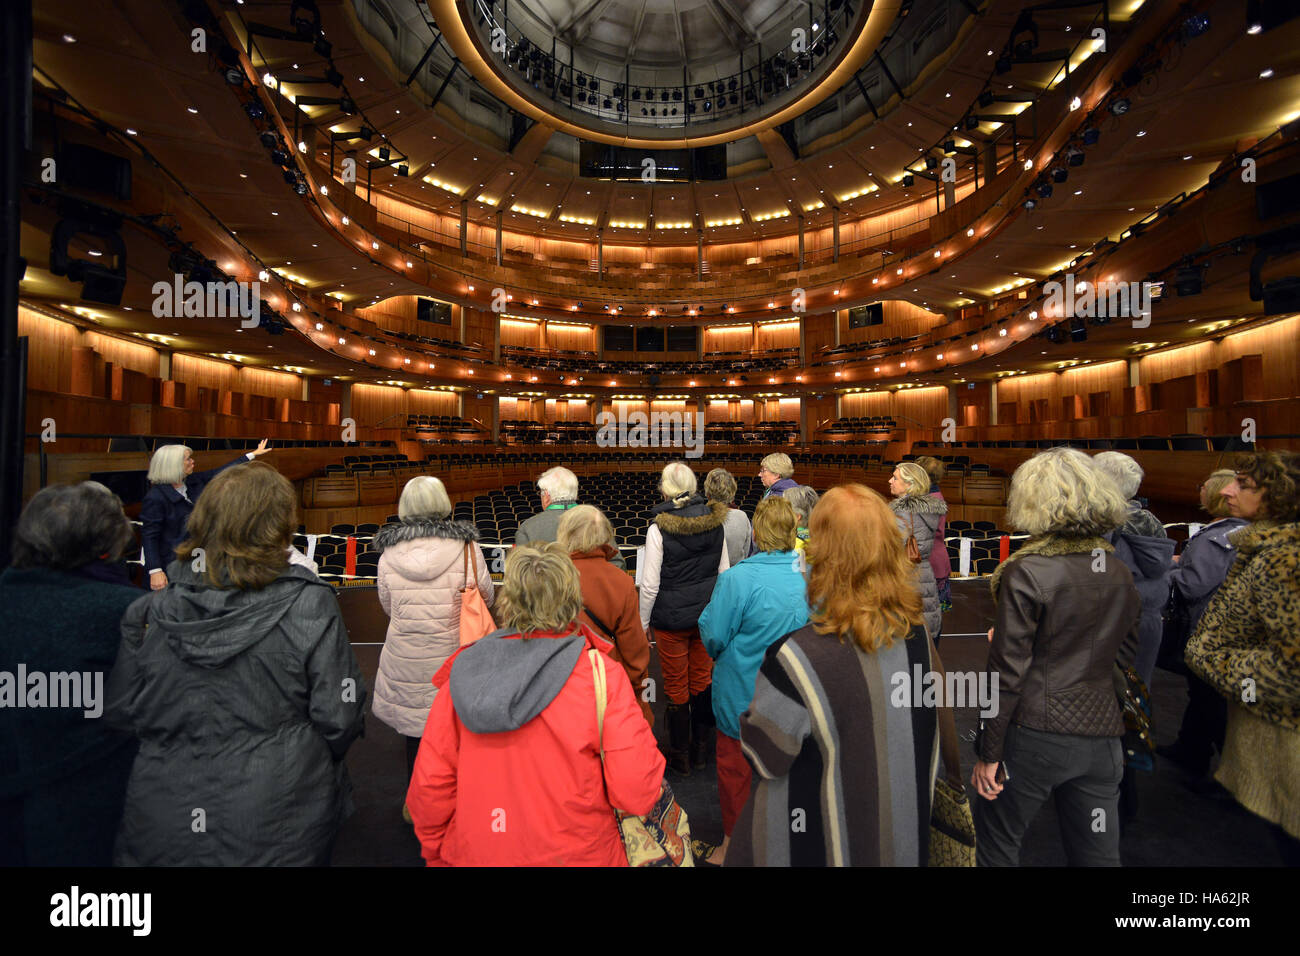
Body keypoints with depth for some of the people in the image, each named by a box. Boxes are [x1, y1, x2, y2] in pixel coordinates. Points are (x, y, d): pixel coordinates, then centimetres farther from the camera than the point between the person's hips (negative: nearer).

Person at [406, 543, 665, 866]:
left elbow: (429, 784, -4)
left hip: (473, 854, 3)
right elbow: (636, 795, -21)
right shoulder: (602, 674, -19)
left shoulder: (463, 672, -10)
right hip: (575, 855, -2)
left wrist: (436, 853, 13)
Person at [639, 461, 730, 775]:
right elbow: (724, 573, 5)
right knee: (703, 681, 17)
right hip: (708, 615, 4)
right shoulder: (715, 522, -3)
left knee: (676, 687, 11)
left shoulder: (659, 528, -17)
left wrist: (643, 623, -1)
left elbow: (650, 585, -14)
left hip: (671, 618, -4)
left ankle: (679, 756, 26)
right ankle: (701, 749, 32)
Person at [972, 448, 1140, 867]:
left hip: (1035, 736, -6)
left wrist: (989, 753, -9)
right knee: (1098, 854, 18)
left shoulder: (1026, 573, -16)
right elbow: (1124, 656, 15)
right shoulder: (1120, 573, 4)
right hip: (1101, 737, 6)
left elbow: (1008, 672, -15)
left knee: (995, 847, 13)